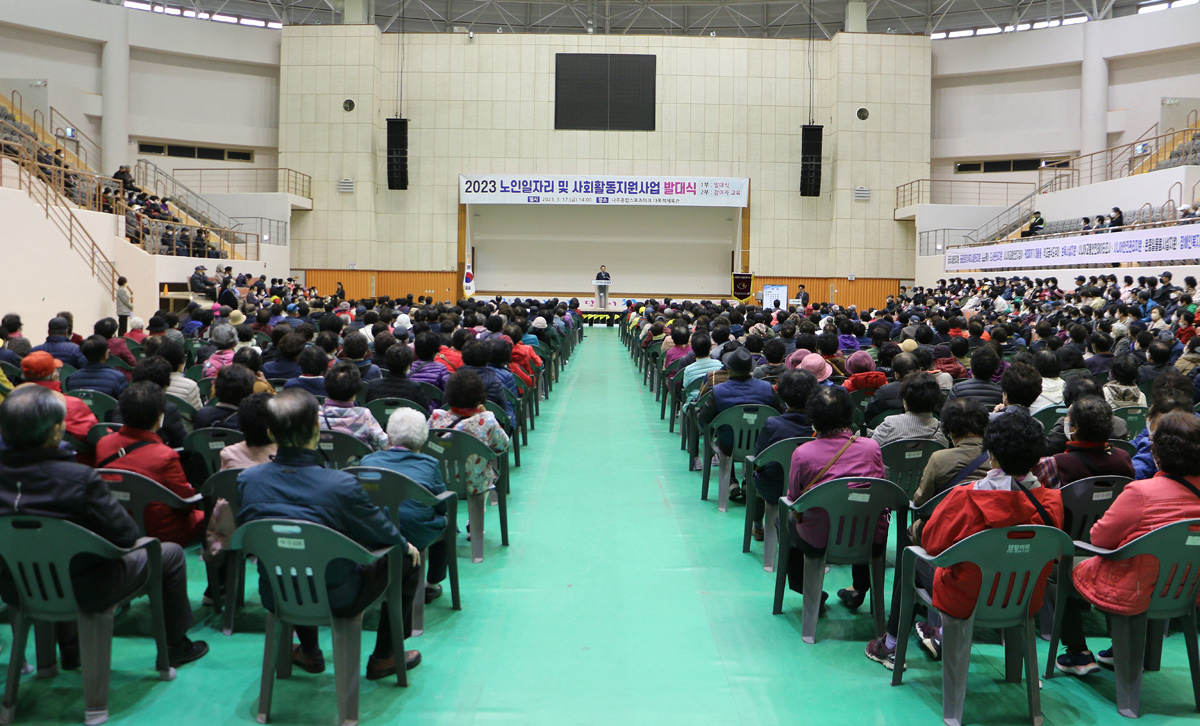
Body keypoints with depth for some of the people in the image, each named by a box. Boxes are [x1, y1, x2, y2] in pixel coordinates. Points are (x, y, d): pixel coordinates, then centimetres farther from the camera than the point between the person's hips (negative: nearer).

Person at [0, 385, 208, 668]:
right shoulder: (80, 479, -28)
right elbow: (126, 536, -20)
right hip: (83, 592, -6)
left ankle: (69, 648, 49)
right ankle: (175, 646, 31)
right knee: (171, 553, 14)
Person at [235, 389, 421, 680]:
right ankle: (384, 657, 30)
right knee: (407, 557, 18)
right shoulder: (341, 486, -28)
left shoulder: (247, 480, -15)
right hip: (335, 601, -5)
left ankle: (309, 653, 49)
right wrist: (405, 546, 12)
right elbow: (382, 535, -11)